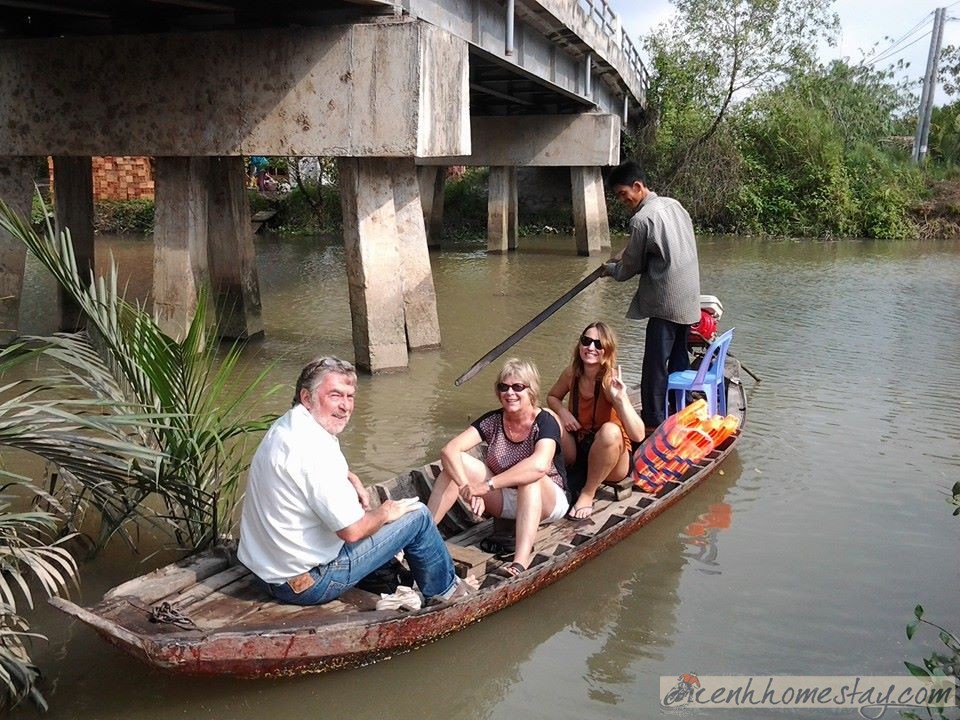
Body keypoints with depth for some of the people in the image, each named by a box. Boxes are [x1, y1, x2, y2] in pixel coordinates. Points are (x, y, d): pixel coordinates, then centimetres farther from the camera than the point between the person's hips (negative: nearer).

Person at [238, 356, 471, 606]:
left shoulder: (286, 425, 3)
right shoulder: (313, 449, -28)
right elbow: (352, 530, -26)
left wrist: (351, 478, 12)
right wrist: (384, 513, -6)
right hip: (308, 583, -10)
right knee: (418, 516, -1)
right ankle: (444, 590, 22)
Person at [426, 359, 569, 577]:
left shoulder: (545, 422, -20)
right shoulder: (493, 420, -8)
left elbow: (540, 465, -42)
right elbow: (449, 450, -20)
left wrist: (488, 485, -44)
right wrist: (468, 487, -38)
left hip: (547, 501, -4)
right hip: (504, 500, 4)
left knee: (530, 476, -37)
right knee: (458, 462, -18)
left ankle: (522, 558, -48)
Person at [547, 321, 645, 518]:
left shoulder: (610, 381, -22)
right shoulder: (572, 373, -10)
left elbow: (638, 435, -28)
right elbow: (553, 397, 13)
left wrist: (620, 398, -41)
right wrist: (562, 411, -10)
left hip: (610, 458, -3)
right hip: (576, 453, 3)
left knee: (610, 430, -35)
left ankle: (588, 493, -14)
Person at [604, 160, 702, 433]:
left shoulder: (642, 219, -15)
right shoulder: (673, 204, 10)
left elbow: (631, 266, -6)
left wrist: (610, 269, 14)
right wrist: (627, 255, 17)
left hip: (666, 303, -9)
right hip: (688, 300, 9)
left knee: (655, 365, -2)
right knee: (679, 360, 18)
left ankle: (653, 422, 3)